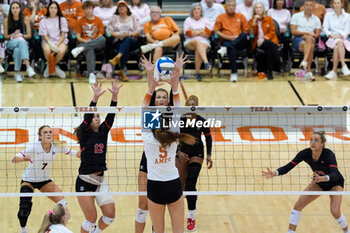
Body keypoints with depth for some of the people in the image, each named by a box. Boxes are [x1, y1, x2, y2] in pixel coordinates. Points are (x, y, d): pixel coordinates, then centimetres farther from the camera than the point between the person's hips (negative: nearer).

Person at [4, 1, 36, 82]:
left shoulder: (25, 19, 7)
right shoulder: (7, 20, 7)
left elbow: (29, 35, 6)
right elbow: (5, 36, 8)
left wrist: (21, 35, -13)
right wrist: (13, 35, -11)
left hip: (23, 42, 1)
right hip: (11, 43, -1)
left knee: (17, 50, -39)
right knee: (21, 41, -38)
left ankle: (17, 72, -46)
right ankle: (28, 66, -51)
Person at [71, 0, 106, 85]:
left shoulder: (98, 20, 10)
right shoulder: (80, 21, 10)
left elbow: (100, 35, 4)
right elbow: (78, 37, 5)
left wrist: (93, 41, -14)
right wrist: (85, 41, -15)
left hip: (97, 44, 1)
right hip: (84, 42, -1)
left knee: (103, 39, -37)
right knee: (90, 50, -40)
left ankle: (81, 49, -42)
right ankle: (91, 74, -54)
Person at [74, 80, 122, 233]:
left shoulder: (103, 132, 8)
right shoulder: (84, 134, -5)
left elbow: (110, 115, -4)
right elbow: (87, 116, -20)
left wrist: (115, 95, -18)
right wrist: (95, 97, -34)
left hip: (100, 180, 5)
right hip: (85, 181, -5)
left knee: (110, 215, -1)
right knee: (91, 219, -4)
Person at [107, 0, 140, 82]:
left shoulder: (133, 18, 20)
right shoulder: (114, 18, 20)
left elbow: (138, 32, 9)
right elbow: (110, 31, 9)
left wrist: (130, 34, -12)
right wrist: (119, 35, -11)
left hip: (132, 42, 0)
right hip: (118, 42, 0)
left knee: (128, 40, -40)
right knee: (126, 49, -37)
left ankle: (117, 57, -61)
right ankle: (122, 71, -49)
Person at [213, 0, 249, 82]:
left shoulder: (240, 16, 20)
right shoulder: (221, 17, 15)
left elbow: (245, 31, 14)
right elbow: (216, 31, 4)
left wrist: (238, 37, -7)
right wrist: (229, 37, -8)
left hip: (240, 42, 2)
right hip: (226, 40, -2)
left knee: (244, 35, -34)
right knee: (232, 48, -39)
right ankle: (234, 73, -39)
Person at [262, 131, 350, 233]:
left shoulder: (328, 154, -35)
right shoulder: (305, 153, -23)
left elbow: (335, 174, -48)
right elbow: (288, 167, -22)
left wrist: (322, 178, -68)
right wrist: (274, 173, -40)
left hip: (335, 183, -5)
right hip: (319, 183, 5)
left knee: (335, 212, -20)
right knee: (298, 206, -7)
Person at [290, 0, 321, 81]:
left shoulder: (316, 19, 20)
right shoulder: (296, 16, 13)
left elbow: (317, 34, 11)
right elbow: (293, 31, 1)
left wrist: (307, 35, -9)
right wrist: (307, 32, -9)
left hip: (311, 39, 2)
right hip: (298, 39, -2)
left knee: (309, 39, -37)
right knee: (310, 47, -36)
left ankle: (304, 61, -48)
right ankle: (308, 71, -48)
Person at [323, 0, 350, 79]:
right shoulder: (328, 15, 16)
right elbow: (325, 29, 6)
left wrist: (339, 36, -16)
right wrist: (331, 35, -13)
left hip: (343, 39, 0)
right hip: (332, 40, 0)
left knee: (336, 47, -37)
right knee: (339, 42, -37)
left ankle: (334, 71, -44)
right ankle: (344, 66, -50)